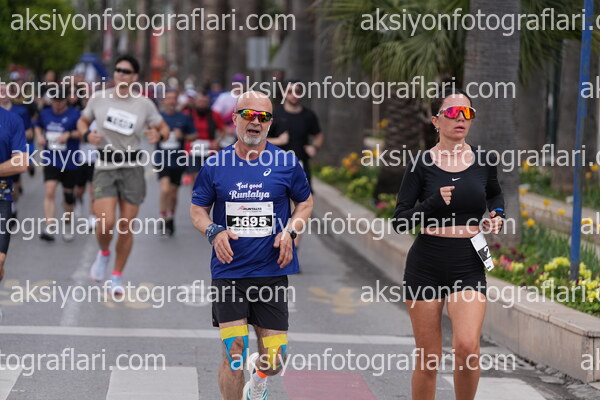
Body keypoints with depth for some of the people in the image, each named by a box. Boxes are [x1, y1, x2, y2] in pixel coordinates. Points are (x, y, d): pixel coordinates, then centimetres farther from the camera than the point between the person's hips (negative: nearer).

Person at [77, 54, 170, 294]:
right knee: (106, 222, -17)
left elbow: (164, 127, 11)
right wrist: (87, 135, -6)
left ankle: (117, 276, 20)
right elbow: (82, 121, 16)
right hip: (104, 168, 0)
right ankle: (103, 253, 17)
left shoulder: (144, 104, 0)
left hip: (132, 169, 0)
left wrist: (158, 135, -13)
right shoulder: (99, 98, 2)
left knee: (126, 227, 1)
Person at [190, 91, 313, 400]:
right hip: (229, 272, 0)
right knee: (233, 355, -8)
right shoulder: (215, 165, 2)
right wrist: (214, 232, -10)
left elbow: (305, 202, 14)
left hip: (272, 271, 1)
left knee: (274, 360, 3)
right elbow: (197, 209, 11)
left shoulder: (286, 163, 2)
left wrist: (290, 231, -5)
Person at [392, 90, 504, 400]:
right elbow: (400, 221, -5)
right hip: (426, 264, -1)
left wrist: (497, 215, 5)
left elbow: (495, 195, 26)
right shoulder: (422, 164, -2)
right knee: (427, 358, 4)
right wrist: (434, 203, -19)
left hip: (469, 267, 1)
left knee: (467, 346, -20)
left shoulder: (484, 161, 4)